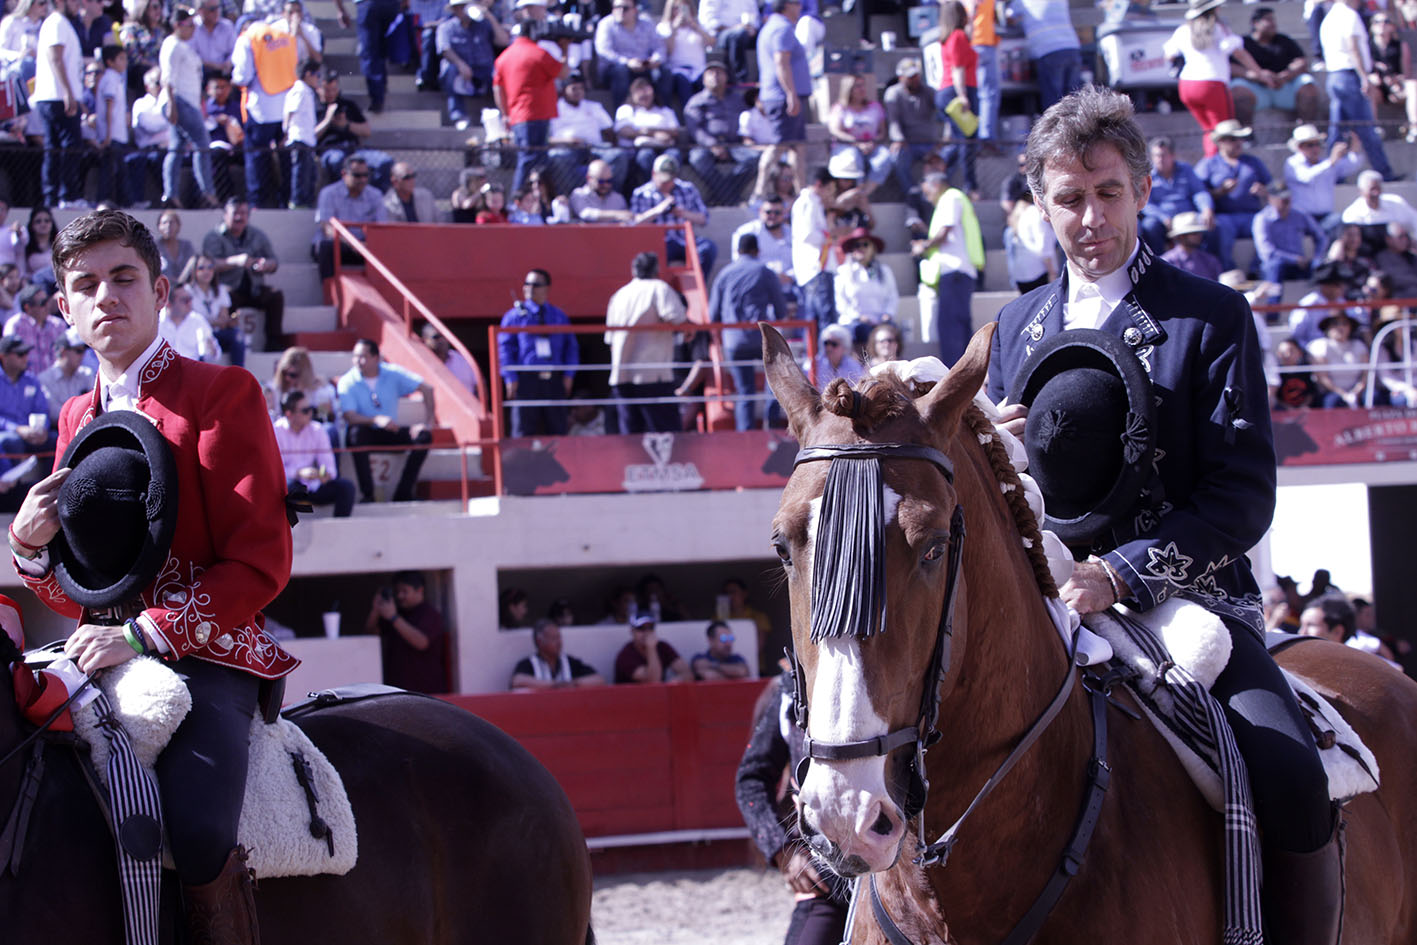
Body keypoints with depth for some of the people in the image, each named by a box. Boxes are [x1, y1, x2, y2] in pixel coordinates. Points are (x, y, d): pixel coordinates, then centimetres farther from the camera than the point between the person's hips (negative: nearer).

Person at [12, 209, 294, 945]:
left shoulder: (221, 394, -1)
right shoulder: (77, 419, 19)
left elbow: (259, 563, -9)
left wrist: (144, 633, -19)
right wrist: (30, 546, -1)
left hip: (204, 657, -7)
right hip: (100, 658, 7)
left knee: (194, 830, -32)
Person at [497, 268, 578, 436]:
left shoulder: (559, 316, 14)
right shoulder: (514, 316, 4)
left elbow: (571, 346, 13)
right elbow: (505, 347, -1)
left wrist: (569, 374, 0)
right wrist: (511, 378, -11)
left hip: (554, 382, 3)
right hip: (526, 381, -3)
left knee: (557, 429, 4)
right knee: (524, 430, -4)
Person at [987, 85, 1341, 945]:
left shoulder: (1210, 317, 2)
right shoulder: (1018, 327, 16)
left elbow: (1243, 498, -7)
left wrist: (1121, 575, -21)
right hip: (1048, 611, 4)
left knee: (1292, 781, -28)